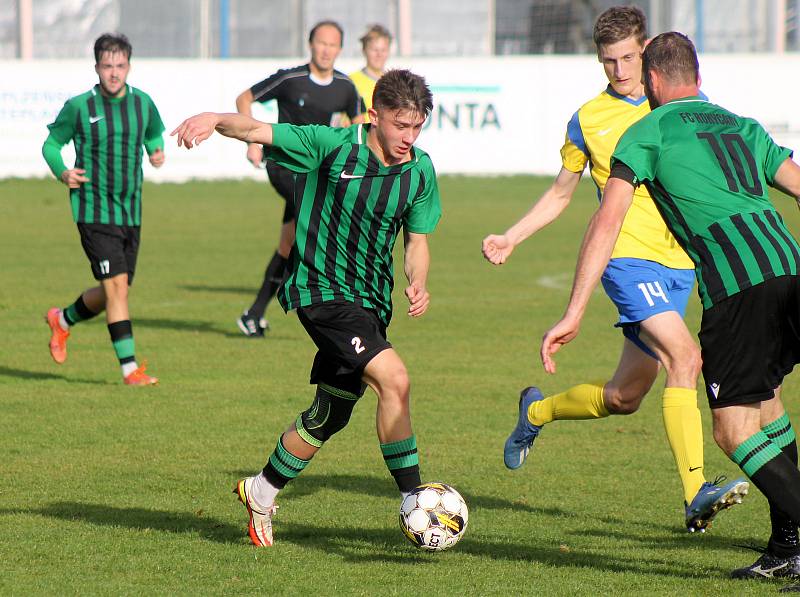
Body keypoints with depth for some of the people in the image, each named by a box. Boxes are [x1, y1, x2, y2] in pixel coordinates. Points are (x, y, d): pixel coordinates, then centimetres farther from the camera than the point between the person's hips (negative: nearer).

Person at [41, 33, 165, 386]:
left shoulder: (142, 103, 3)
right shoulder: (79, 107, -8)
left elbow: (154, 133, 22)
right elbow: (51, 144, 4)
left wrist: (157, 152, 0)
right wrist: (62, 172, -15)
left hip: (131, 214, 5)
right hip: (94, 212, -5)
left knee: (110, 294, 13)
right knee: (116, 285, -15)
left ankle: (63, 321, 42)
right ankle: (130, 368, -11)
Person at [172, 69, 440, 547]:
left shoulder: (420, 171, 1)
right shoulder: (332, 145, -12)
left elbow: (417, 240, 12)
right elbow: (258, 131, -9)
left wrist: (418, 284, -7)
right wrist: (216, 120, -28)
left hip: (371, 302, 6)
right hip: (321, 290, -6)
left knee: (328, 417, 12)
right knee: (394, 377, -24)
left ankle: (262, 491, 35)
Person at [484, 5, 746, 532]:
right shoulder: (588, 120, 5)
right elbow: (561, 194, 18)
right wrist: (511, 238, 11)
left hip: (679, 262, 4)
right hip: (627, 254, -4)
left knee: (624, 398, 10)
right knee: (683, 355, -27)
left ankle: (536, 412, 38)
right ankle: (696, 494, -31)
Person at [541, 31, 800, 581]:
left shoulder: (648, 132, 11)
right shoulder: (743, 127, 26)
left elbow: (607, 221, 1)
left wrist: (573, 314, -2)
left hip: (735, 281, -6)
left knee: (734, 429, -1)